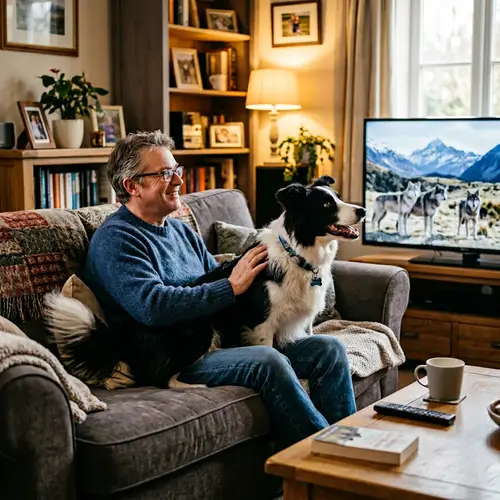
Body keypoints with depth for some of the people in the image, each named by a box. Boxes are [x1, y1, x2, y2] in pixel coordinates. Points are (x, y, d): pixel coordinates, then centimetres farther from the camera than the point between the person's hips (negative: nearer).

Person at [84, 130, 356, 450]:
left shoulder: (181, 231, 23)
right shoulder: (114, 239, -5)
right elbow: (153, 307, -20)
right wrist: (232, 286, -16)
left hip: (222, 340, 9)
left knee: (329, 349, -6)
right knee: (269, 362, -33)